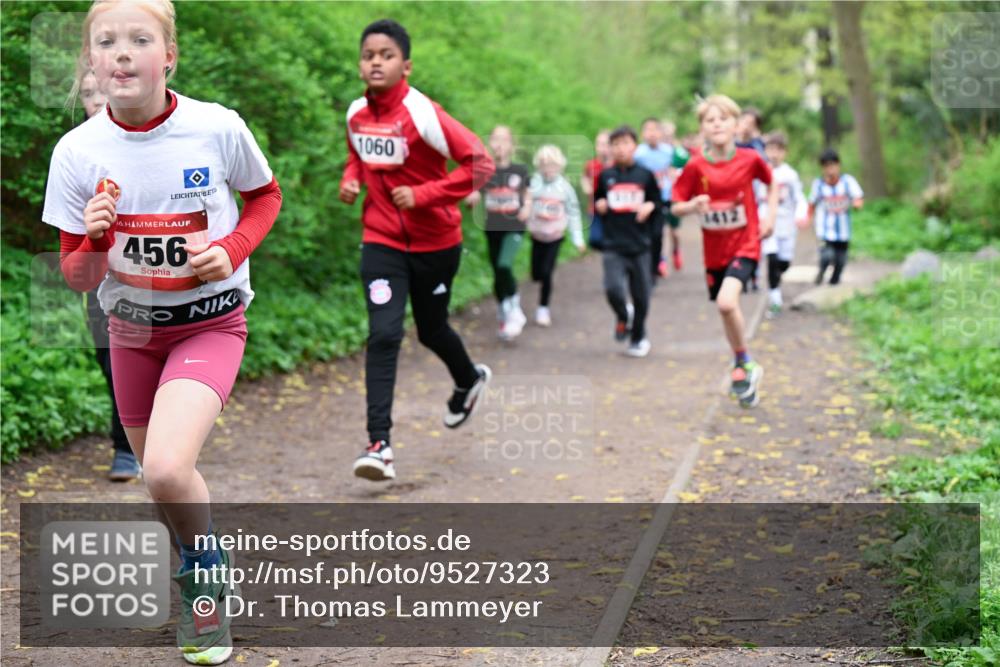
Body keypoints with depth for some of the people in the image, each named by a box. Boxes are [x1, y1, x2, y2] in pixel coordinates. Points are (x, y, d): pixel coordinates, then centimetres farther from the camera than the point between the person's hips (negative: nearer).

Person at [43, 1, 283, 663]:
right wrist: (94, 241, -28)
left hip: (210, 322, -3)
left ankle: (204, 565, 7)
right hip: (132, 328, 4)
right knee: (160, 478, 17)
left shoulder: (218, 128, -18)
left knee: (167, 470, -24)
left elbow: (266, 195, 3)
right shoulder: (78, 150, -13)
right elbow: (78, 278, -6)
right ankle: (205, 578, 48)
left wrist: (231, 250, -15)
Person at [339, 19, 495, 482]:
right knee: (383, 334, -13)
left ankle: (469, 380, 50)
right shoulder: (356, 113, -1)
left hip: (435, 242, -3)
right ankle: (379, 444, -15)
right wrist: (350, 179, -1)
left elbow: (480, 165, -22)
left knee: (431, 330, 15)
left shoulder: (422, 114, -20)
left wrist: (422, 195, -24)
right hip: (381, 241, 3)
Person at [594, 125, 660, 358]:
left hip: (639, 245, 0)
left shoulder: (645, 175, 3)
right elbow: (596, 203, 16)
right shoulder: (605, 176, 5)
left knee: (640, 296, 6)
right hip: (613, 245, 0)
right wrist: (598, 206, -6)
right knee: (613, 289, -18)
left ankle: (638, 337, 26)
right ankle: (623, 316, 15)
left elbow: (658, 202, 11)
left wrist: (650, 206, -9)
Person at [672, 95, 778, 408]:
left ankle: (744, 363, -3)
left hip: (745, 245, -3)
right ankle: (744, 368, 33)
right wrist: (693, 205, -23)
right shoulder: (696, 166, -7)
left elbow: (772, 183, 12)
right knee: (726, 309, 12)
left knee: (726, 302, -24)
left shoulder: (749, 159, -8)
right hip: (714, 249, 3)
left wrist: (770, 218, 2)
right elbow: (676, 207, -2)